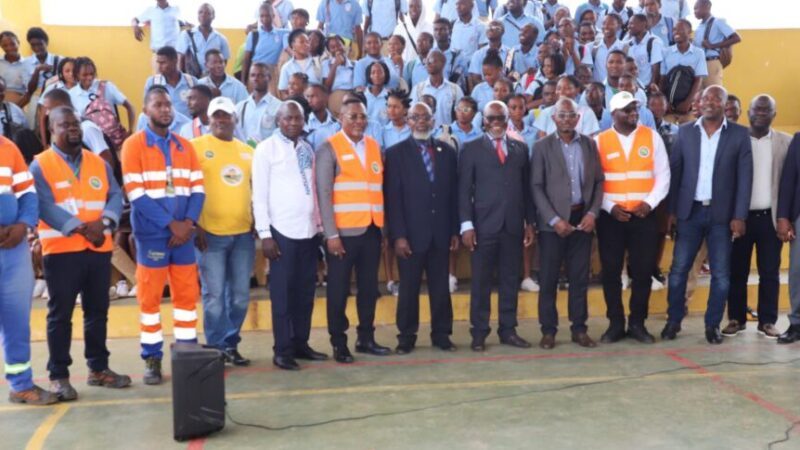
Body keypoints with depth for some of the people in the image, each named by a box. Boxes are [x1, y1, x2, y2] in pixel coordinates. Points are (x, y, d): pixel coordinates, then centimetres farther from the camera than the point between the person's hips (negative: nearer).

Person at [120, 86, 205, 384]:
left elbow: (197, 188, 6)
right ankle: (152, 359, 11)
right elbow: (135, 193, -12)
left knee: (188, 294, 7)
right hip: (152, 234, -4)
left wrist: (188, 222, -10)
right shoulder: (133, 145, -3)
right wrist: (170, 224, -16)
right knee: (150, 297, 3)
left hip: (183, 232, 4)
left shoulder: (185, 146, 12)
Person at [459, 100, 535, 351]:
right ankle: (479, 333, 10)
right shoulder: (471, 149, 3)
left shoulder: (520, 149, 12)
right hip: (484, 225, -3)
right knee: (481, 282, 2)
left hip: (514, 225, 3)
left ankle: (508, 330, 17)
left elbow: (526, 188, 12)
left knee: (510, 280, 8)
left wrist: (530, 222, 8)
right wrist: (466, 225, -9)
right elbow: (464, 190, -2)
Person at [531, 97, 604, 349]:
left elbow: (599, 181, 10)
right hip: (553, 221, -3)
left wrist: (592, 213, -4)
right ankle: (548, 330, 10)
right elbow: (536, 187, -5)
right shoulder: (542, 146, 0)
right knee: (548, 278, 1)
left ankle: (579, 329, 16)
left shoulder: (589, 144, 9)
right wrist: (554, 220, -13)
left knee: (580, 277, 7)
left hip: (582, 219, 3)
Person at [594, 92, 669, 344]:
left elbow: (663, 175, 4)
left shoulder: (652, 137, 6)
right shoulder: (600, 141, 3)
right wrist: (610, 207, -11)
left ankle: (637, 323, 15)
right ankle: (615, 324, 13)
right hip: (610, 216, -1)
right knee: (611, 271, 2)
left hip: (644, 215, 1)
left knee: (642, 271, 3)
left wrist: (649, 203, -9)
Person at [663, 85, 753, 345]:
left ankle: (713, 325, 16)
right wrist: (671, 210, -1)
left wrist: (740, 216, -8)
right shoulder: (685, 131, 5)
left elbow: (745, 177, -2)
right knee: (678, 270, 3)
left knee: (721, 274, 4)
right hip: (690, 211, 1)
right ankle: (673, 321, 16)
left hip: (722, 213, -1)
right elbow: (674, 172, 5)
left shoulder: (740, 134, 1)